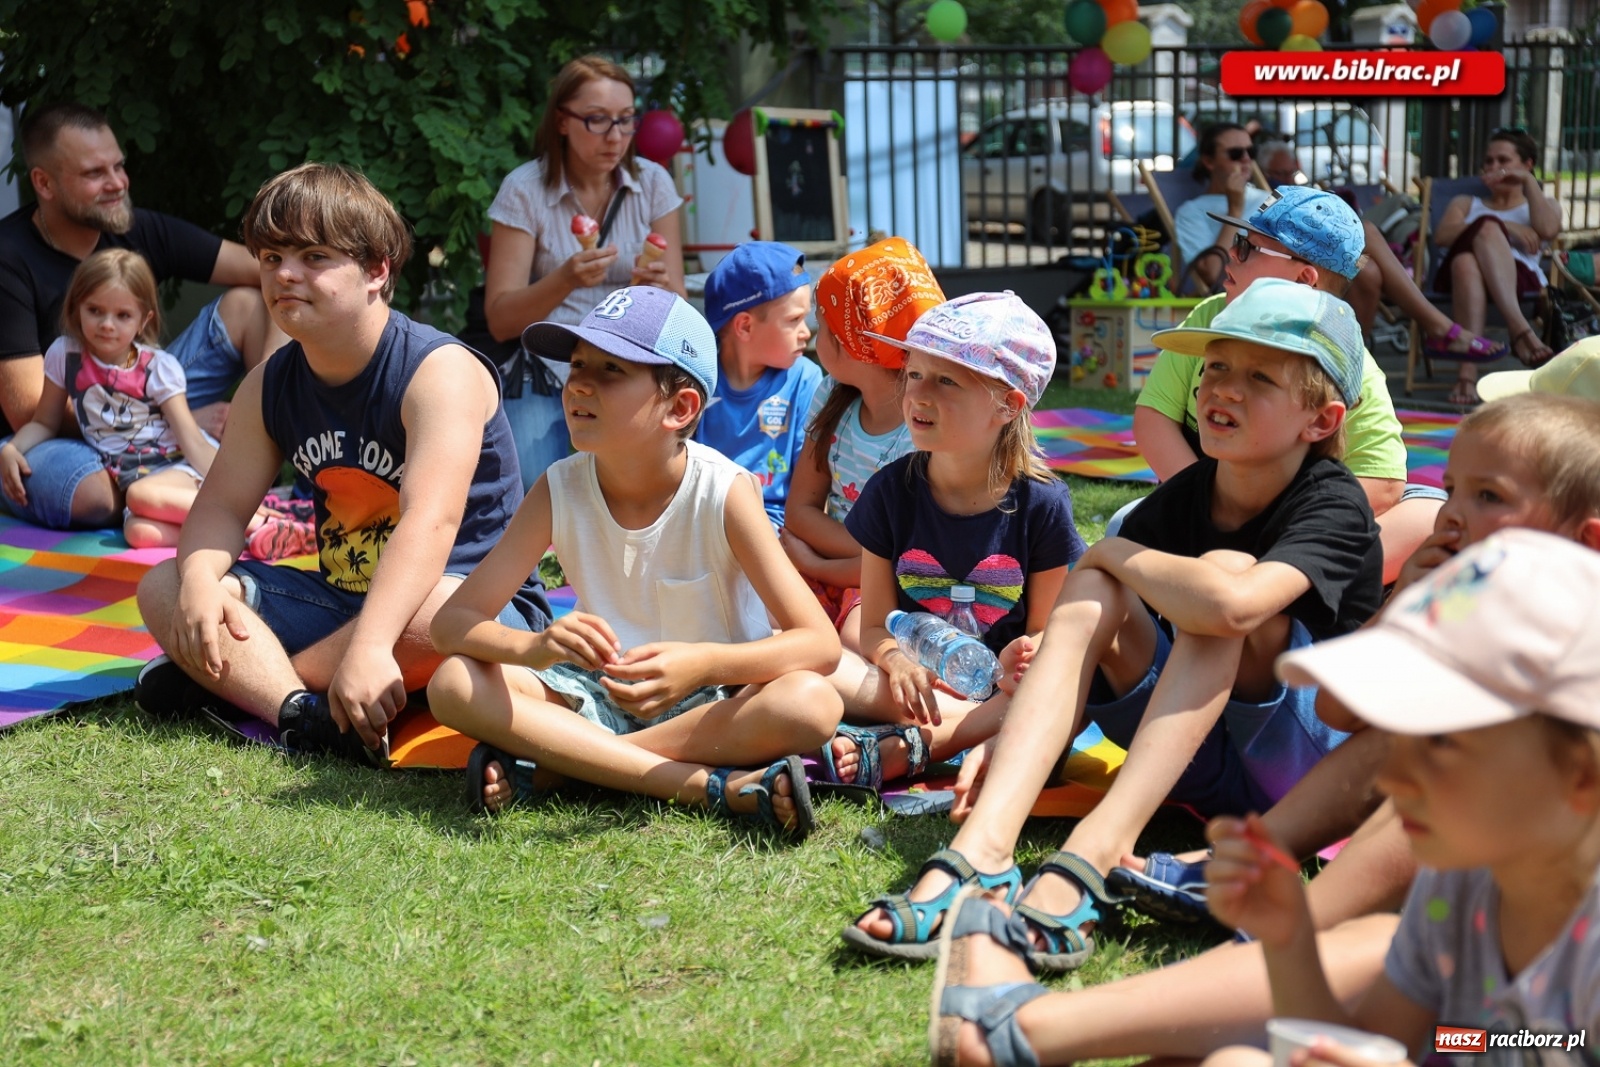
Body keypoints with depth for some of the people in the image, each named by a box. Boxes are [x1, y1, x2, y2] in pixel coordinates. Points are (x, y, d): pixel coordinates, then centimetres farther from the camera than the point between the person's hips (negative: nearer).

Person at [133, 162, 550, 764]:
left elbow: (430, 521, -33)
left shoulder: (439, 371, -20)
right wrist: (199, 580, -23)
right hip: (339, 600, 7)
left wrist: (369, 645, -47)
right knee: (163, 590, -8)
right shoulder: (270, 386, 4)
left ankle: (241, 681, -23)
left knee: (440, 610, -42)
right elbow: (222, 504, 2)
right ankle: (301, 713, -33)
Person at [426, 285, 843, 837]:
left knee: (811, 702, -34)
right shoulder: (559, 490, -10)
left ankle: (542, 765, -25)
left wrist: (704, 664, -41)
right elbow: (450, 621, -13)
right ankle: (717, 786, -29)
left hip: (711, 704, -2)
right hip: (602, 697, 2)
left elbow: (820, 644, -22)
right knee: (454, 684, -23)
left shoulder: (722, 492, -17)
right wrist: (533, 648, -36)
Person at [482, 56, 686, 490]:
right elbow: (500, 322, -8)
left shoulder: (653, 183, 2)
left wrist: (657, 289, -22)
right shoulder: (525, 190, -4)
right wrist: (565, 281, -27)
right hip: (546, 376, -2)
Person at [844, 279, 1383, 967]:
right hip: (1194, 761, 5)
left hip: (1313, 770, -5)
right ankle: (982, 849, -37)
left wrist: (1114, 553, -19)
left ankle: (1094, 850, -40)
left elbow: (1229, 603, -38)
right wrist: (1010, 738, -20)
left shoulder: (1335, 508, -16)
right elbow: (1084, 637, -2)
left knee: (1224, 571, -27)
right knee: (1091, 592, -17)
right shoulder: (1179, 500, 2)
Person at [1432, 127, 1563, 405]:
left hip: (1521, 278, -1)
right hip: (1457, 275, 1)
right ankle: (1520, 329, -55)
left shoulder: (1544, 204, 32)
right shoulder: (1466, 203, 35)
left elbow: (1548, 230, 4)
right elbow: (1441, 236, 9)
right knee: (1486, 226, -36)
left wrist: (1529, 182, 11)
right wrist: (1502, 226, -2)